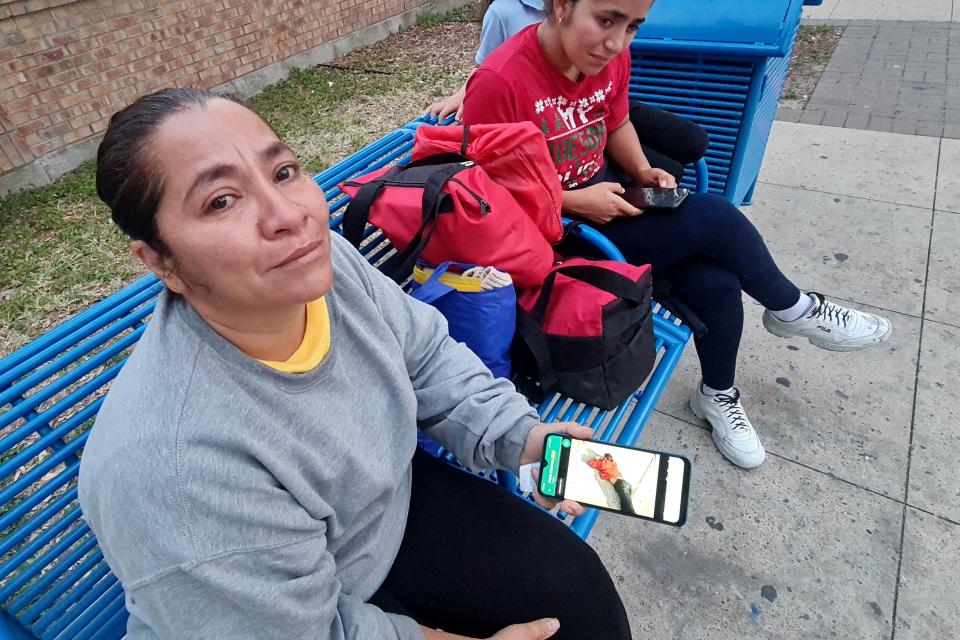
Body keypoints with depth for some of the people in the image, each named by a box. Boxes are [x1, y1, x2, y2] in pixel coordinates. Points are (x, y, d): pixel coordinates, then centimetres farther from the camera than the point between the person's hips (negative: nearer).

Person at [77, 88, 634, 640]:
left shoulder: (325, 259, -19)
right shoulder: (173, 469, -37)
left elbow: (426, 356, -3)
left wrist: (517, 434, -15)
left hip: (391, 502, 5)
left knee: (577, 590, 6)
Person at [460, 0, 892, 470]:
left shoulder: (611, 57, -2)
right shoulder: (498, 82, -23)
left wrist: (643, 172, -4)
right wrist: (573, 202, -22)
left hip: (605, 190, 7)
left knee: (715, 282, -12)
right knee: (713, 218, -17)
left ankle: (718, 396, 17)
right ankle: (793, 310, 13)